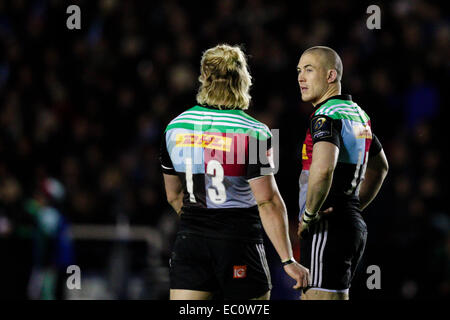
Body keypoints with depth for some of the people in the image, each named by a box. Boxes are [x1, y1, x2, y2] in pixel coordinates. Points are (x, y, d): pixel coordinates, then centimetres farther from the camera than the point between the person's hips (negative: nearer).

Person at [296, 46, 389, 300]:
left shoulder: (326, 116, -14)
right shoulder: (358, 114, 17)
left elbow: (322, 169, -33)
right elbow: (380, 167, 33)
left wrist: (308, 215, -19)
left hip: (327, 230, -10)